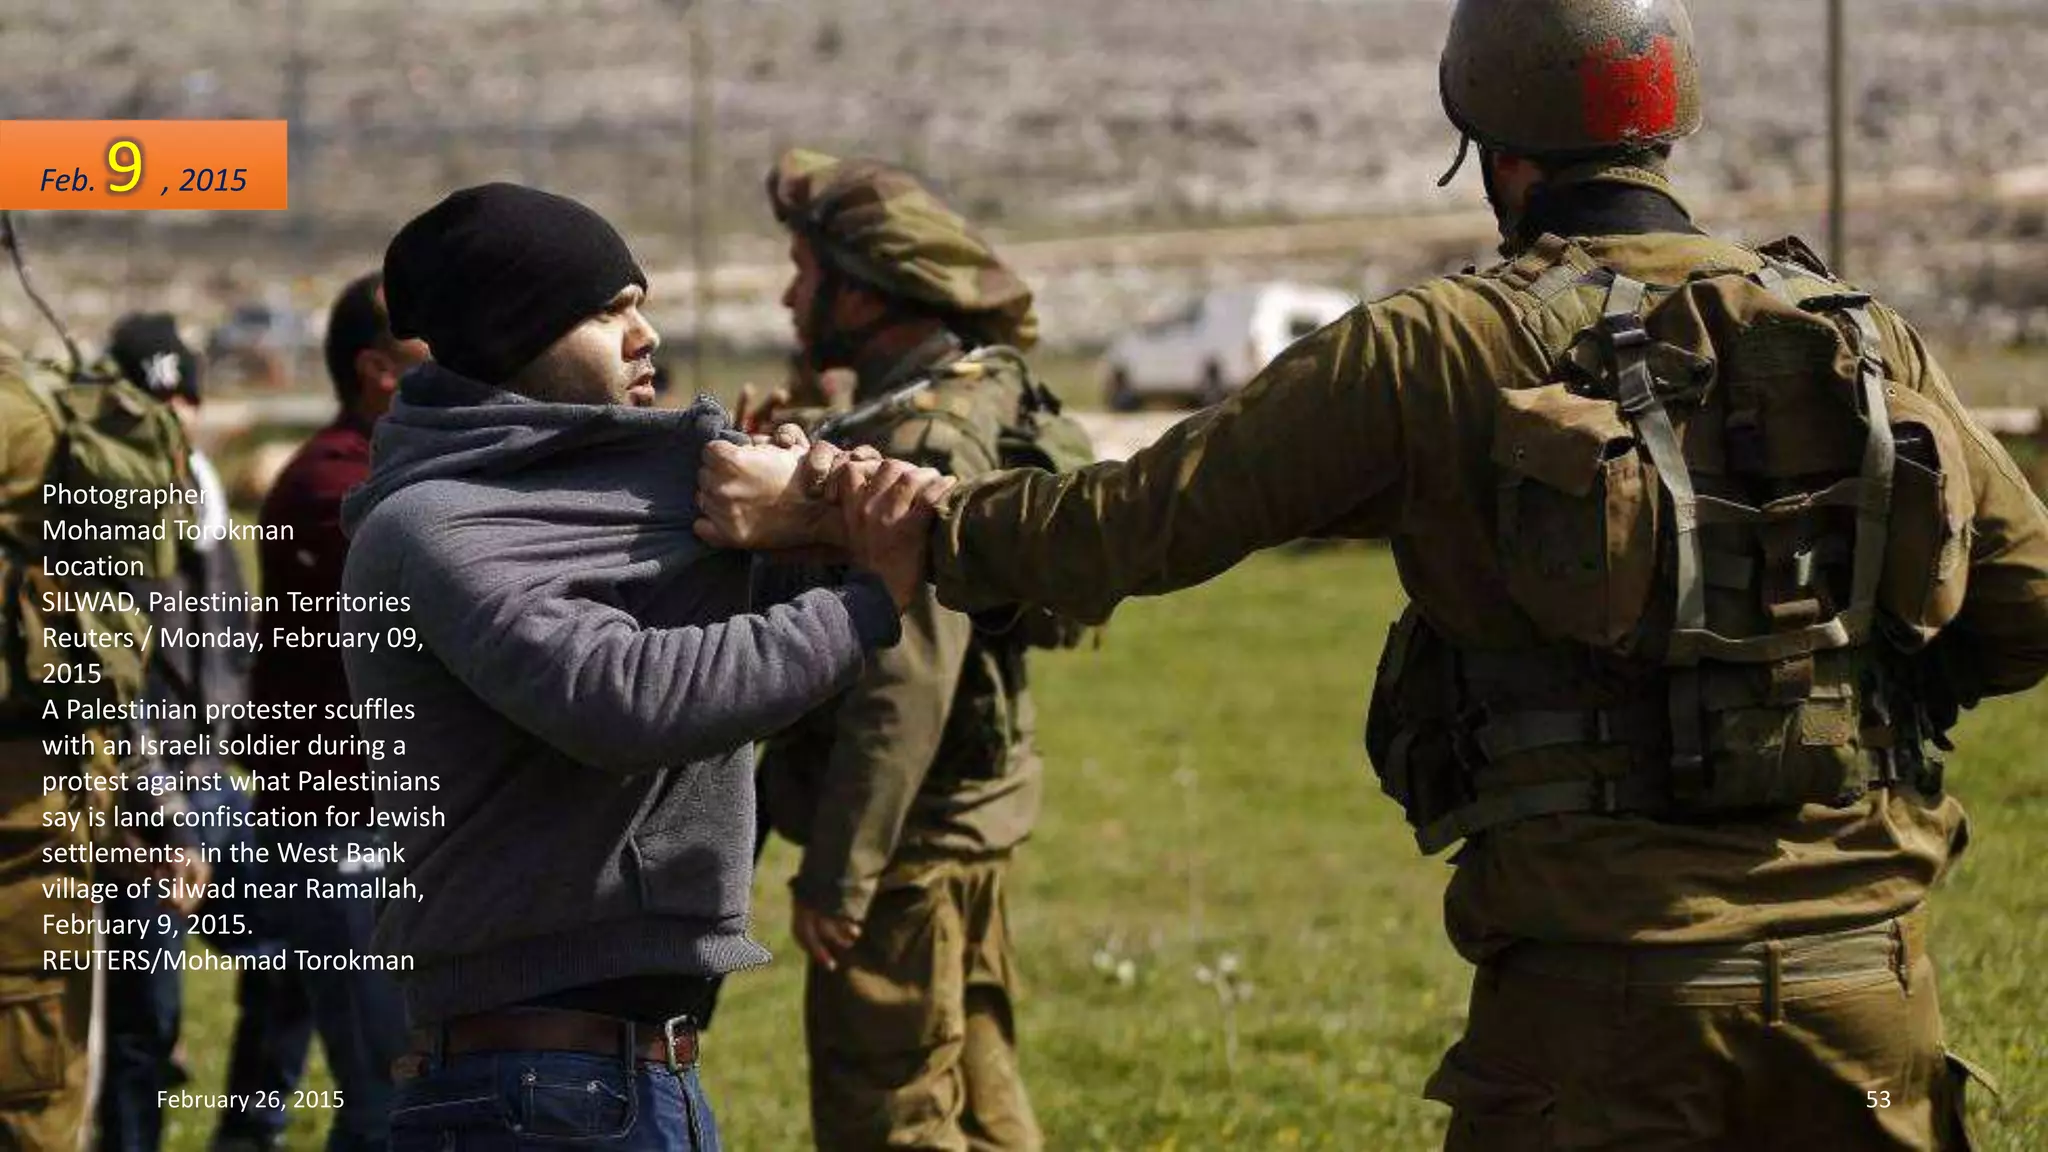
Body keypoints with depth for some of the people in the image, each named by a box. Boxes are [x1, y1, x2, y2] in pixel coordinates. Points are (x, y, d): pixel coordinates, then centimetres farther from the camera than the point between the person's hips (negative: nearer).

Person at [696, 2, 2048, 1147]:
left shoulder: (1440, 350, -2)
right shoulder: (1867, 339, 7)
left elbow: (1137, 521, 1)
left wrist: (828, 510, 11)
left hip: (1603, 988, -3)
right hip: (1864, 973, 3)